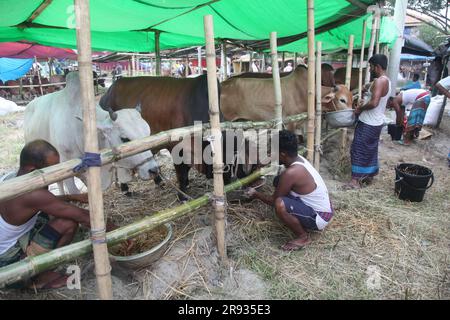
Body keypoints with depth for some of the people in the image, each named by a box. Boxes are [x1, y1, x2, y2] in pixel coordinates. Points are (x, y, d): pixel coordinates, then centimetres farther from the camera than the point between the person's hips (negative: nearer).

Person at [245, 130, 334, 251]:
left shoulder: (291, 173, -29)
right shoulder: (298, 159, -3)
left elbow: (273, 201, -15)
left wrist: (256, 194, 2)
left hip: (319, 218, -9)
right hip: (322, 208, 9)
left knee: (280, 204, -31)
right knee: (278, 182, 9)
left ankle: (303, 237, -5)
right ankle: (301, 222, 17)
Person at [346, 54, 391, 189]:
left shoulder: (380, 81, -20)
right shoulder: (385, 80, 13)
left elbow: (374, 103, -30)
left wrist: (360, 108, -14)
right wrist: (364, 103, 10)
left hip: (368, 123, -10)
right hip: (375, 122, 10)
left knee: (359, 149, -5)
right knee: (370, 149, 17)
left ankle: (355, 180, 0)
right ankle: (369, 175, 28)